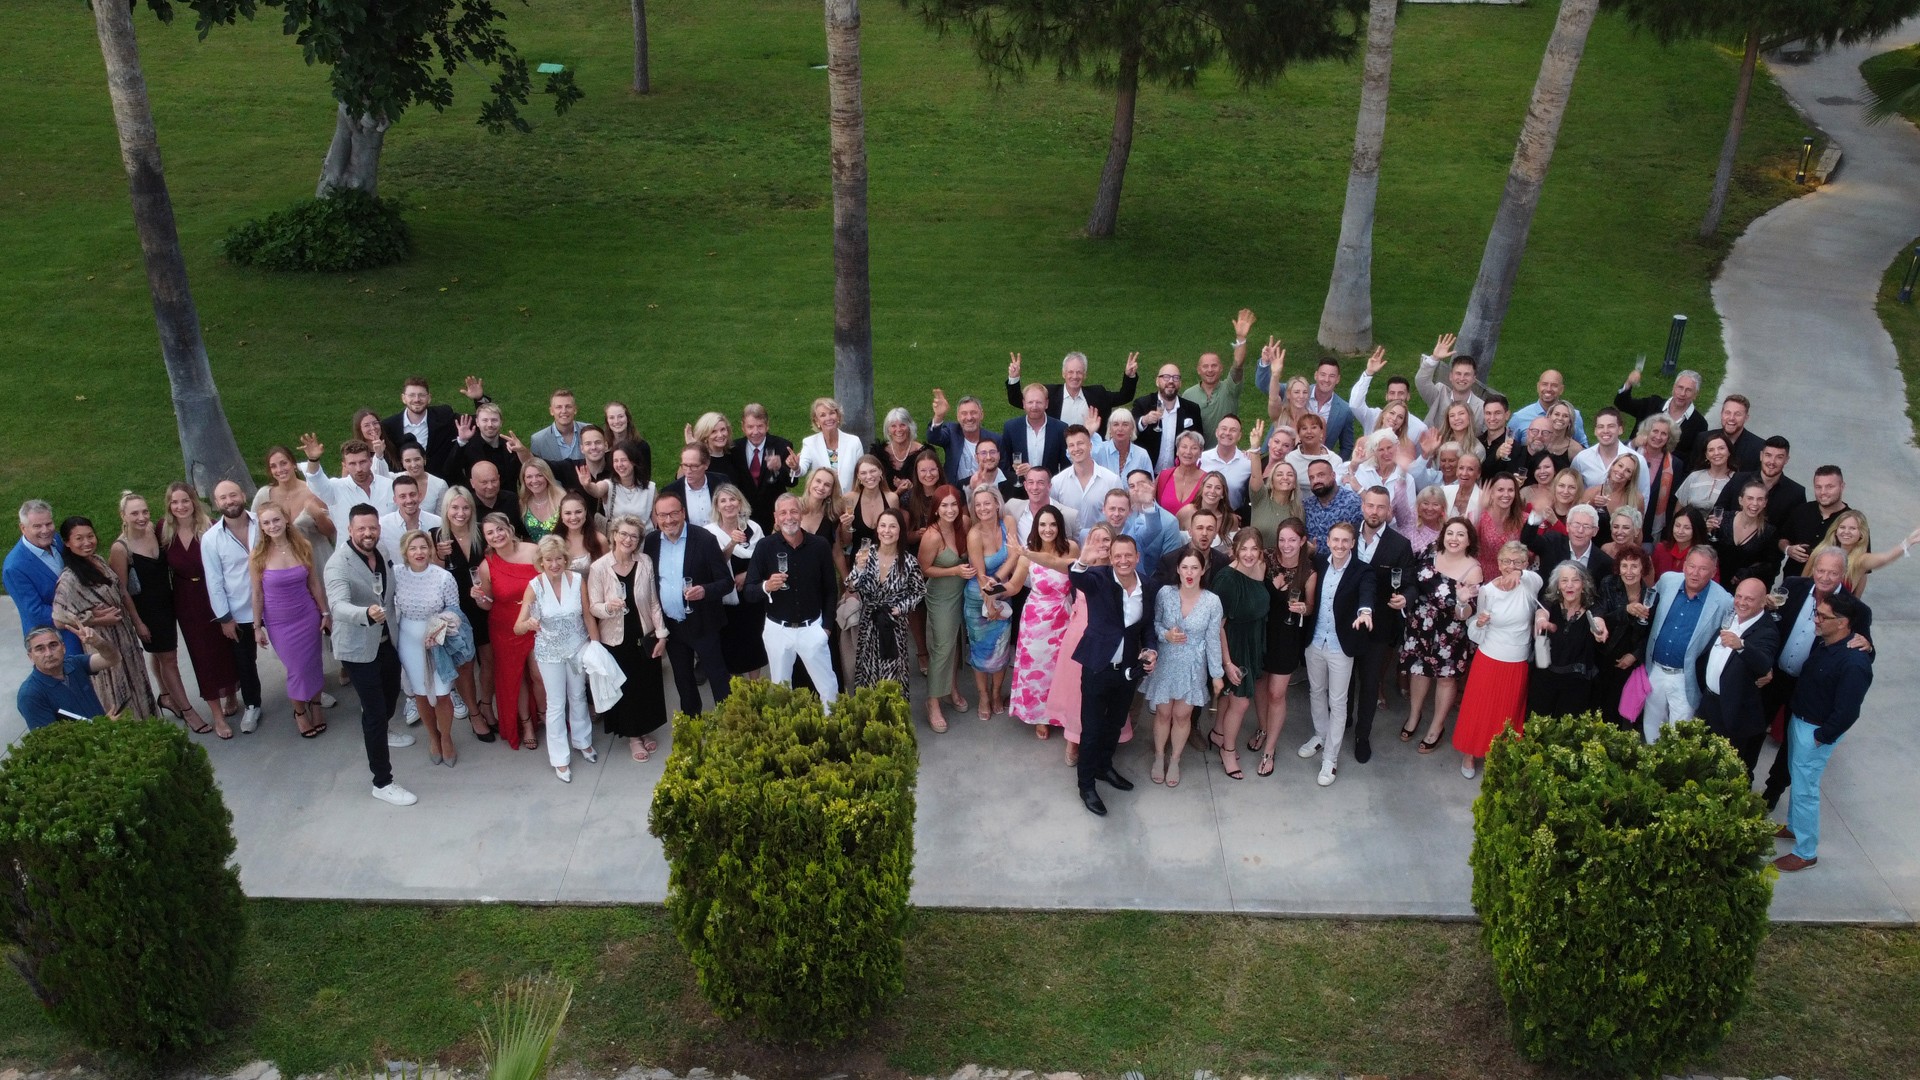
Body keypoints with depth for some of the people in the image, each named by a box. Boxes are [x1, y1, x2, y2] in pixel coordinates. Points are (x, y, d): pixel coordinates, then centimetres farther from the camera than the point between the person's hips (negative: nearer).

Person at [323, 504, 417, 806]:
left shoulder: (382, 554, -2)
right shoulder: (339, 564, -25)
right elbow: (338, 606, -40)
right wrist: (366, 614, -58)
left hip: (387, 642, 8)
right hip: (358, 648, -8)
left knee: (391, 694, 27)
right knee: (375, 709, -5)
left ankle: (376, 733, 58)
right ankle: (382, 782, 3)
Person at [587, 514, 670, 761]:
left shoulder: (646, 563, -8)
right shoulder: (598, 567, -15)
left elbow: (654, 602, -1)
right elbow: (593, 607, -11)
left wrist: (661, 634, -2)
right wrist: (608, 607, -33)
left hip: (645, 637, 2)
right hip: (616, 639, -2)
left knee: (648, 685, 14)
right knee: (625, 688, 11)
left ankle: (646, 730, 37)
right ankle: (633, 736, 30)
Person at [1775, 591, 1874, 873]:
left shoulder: (1854, 664, -28)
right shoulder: (1822, 644, -4)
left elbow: (1847, 713, -24)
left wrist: (1820, 738, -15)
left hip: (1816, 732, -8)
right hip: (1799, 720, 8)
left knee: (1805, 789, 2)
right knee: (1797, 779, 24)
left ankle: (1806, 852, 16)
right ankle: (1794, 826, 43)